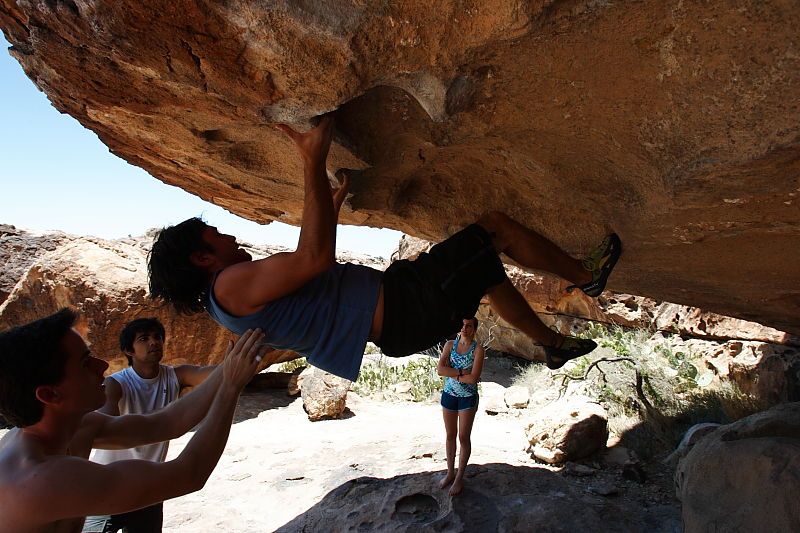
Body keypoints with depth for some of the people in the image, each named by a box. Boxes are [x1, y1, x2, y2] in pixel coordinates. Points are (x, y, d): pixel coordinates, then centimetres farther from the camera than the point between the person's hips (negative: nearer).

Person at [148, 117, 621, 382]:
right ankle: (587, 276, 22)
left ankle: (554, 343, 40)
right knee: (495, 226, 0)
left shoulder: (242, 294, 17)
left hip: (395, 324, 10)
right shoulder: (232, 285, -15)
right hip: (403, 306, -10)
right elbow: (314, 257, -27)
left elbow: (315, 268, 29)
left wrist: (335, 201, 34)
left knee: (489, 271, 25)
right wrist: (313, 163, -22)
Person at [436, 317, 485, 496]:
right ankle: (450, 472, 30)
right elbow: (440, 369, -15)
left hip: (468, 398, -3)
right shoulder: (450, 344, -3)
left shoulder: (478, 349, -13)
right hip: (449, 395, 3)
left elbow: (473, 378, -21)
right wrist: (461, 371, -21)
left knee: (464, 437, 5)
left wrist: (452, 374, -13)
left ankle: (459, 477, 19)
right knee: (450, 435, 14)